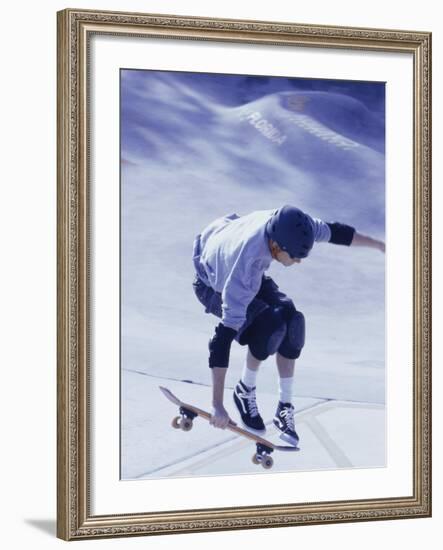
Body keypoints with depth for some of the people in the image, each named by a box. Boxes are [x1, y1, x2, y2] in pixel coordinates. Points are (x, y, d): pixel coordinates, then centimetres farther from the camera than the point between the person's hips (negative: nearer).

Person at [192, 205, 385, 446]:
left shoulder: (287, 225, -30)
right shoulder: (248, 263, -45)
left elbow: (333, 231, -7)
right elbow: (224, 335, -44)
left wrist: (379, 245, 5)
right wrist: (217, 406, -43)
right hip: (212, 285, -6)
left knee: (291, 320, -16)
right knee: (271, 326, -28)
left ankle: (285, 408, -1)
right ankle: (245, 390, -1)